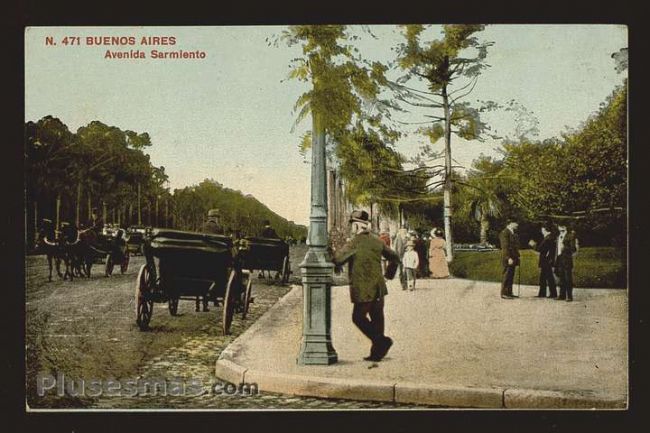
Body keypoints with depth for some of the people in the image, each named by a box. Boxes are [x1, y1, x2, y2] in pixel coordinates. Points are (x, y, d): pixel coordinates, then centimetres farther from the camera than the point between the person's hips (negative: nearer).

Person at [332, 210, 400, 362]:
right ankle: (377, 352, 13)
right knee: (377, 318, 11)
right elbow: (394, 257, 17)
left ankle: (381, 341, -8)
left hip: (363, 289, -7)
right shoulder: (377, 241, 8)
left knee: (359, 318, 5)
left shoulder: (354, 243, -13)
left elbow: (337, 259, -15)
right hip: (379, 287, 7)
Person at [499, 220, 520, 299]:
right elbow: (505, 247, -18)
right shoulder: (505, 233, -12)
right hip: (508, 259, -9)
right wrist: (509, 258, -23)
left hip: (513, 258, 9)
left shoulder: (512, 233, 18)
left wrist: (517, 257, 17)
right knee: (506, 276, -6)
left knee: (511, 276, 11)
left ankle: (509, 293, 16)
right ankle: (504, 294, -2)